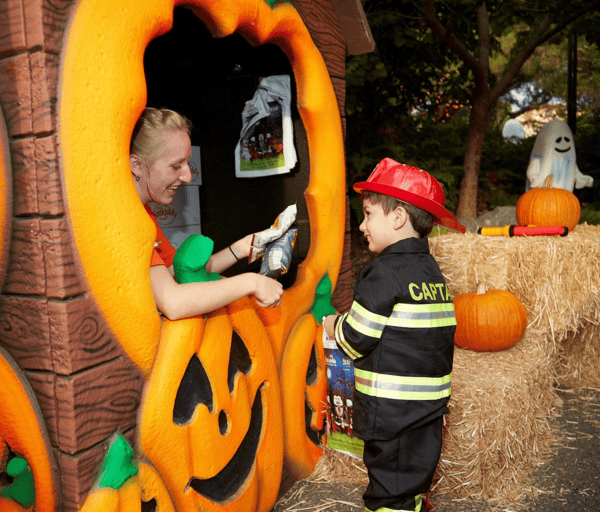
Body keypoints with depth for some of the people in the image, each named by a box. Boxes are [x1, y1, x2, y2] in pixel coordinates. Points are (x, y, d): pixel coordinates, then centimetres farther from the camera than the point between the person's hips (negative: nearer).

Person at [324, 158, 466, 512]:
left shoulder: (385, 272, -17)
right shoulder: (432, 271, 9)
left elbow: (356, 338, -15)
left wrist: (334, 325, 5)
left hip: (392, 410, -8)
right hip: (430, 405, 8)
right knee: (415, 480, 21)